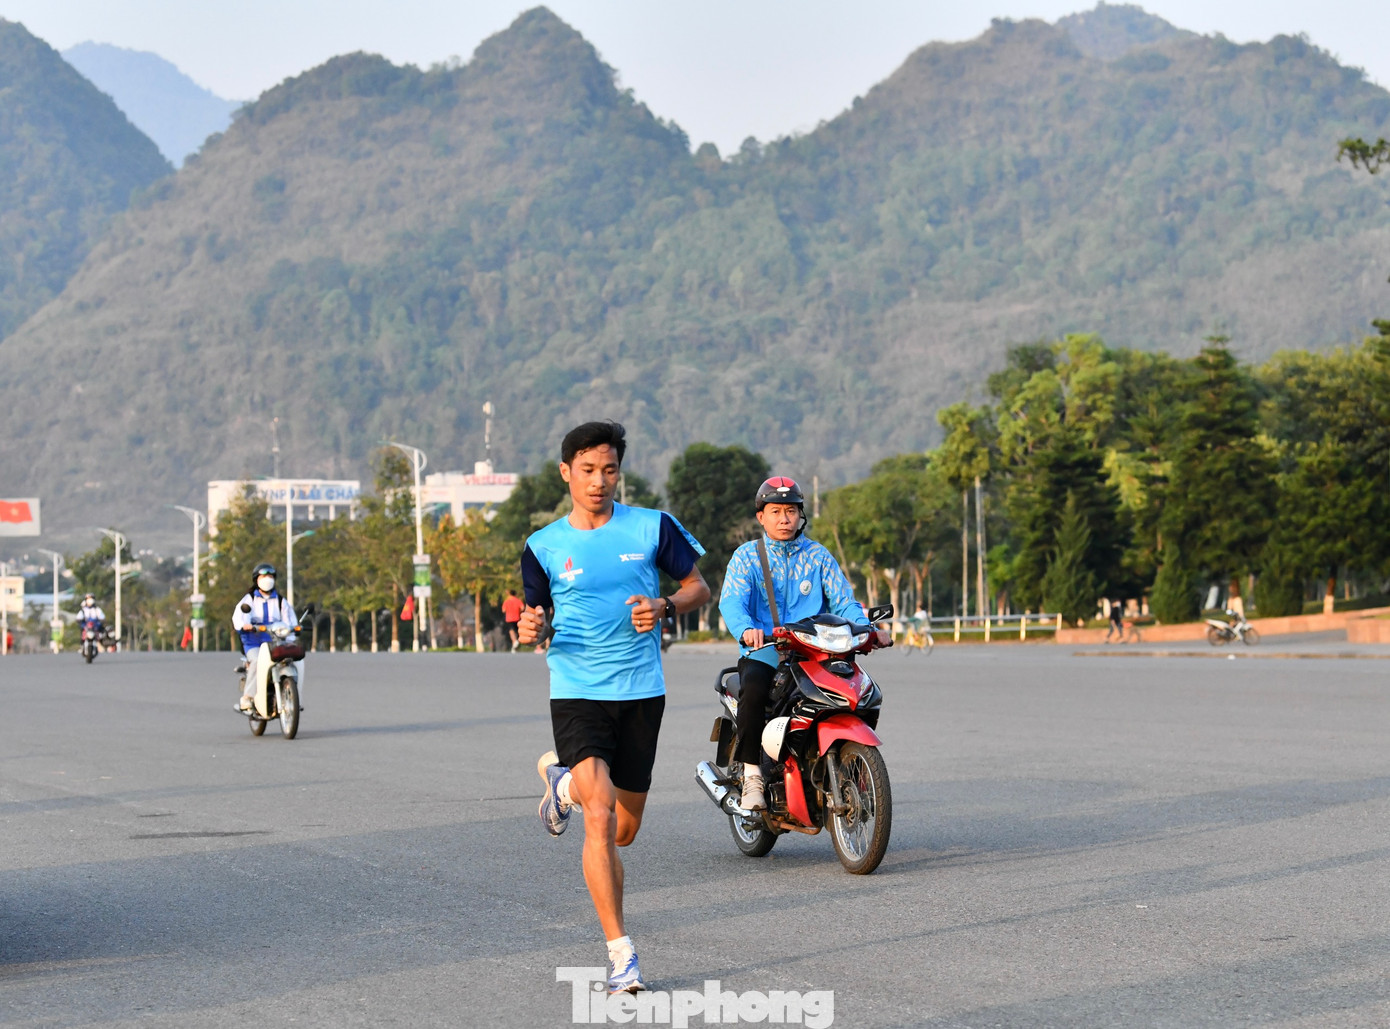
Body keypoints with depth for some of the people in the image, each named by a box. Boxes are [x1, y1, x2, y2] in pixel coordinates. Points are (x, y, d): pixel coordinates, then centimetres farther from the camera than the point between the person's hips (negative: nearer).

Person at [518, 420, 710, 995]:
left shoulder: (652, 527, 2)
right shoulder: (544, 546, 3)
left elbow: (698, 588, 10)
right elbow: (537, 620, 12)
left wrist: (664, 608, -11)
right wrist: (532, 631, -13)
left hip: (641, 693, 2)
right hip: (576, 693, -2)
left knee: (625, 832, 12)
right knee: (599, 819, -20)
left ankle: (563, 779, 44)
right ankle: (620, 953, -12)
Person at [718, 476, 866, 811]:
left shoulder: (818, 556, 14)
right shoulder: (747, 556, 9)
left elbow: (843, 601, 5)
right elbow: (732, 600, -9)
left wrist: (866, 628, -18)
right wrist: (745, 629, -33)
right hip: (762, 655, -2)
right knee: (754, 689, -35)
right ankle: (752, 775, -23)